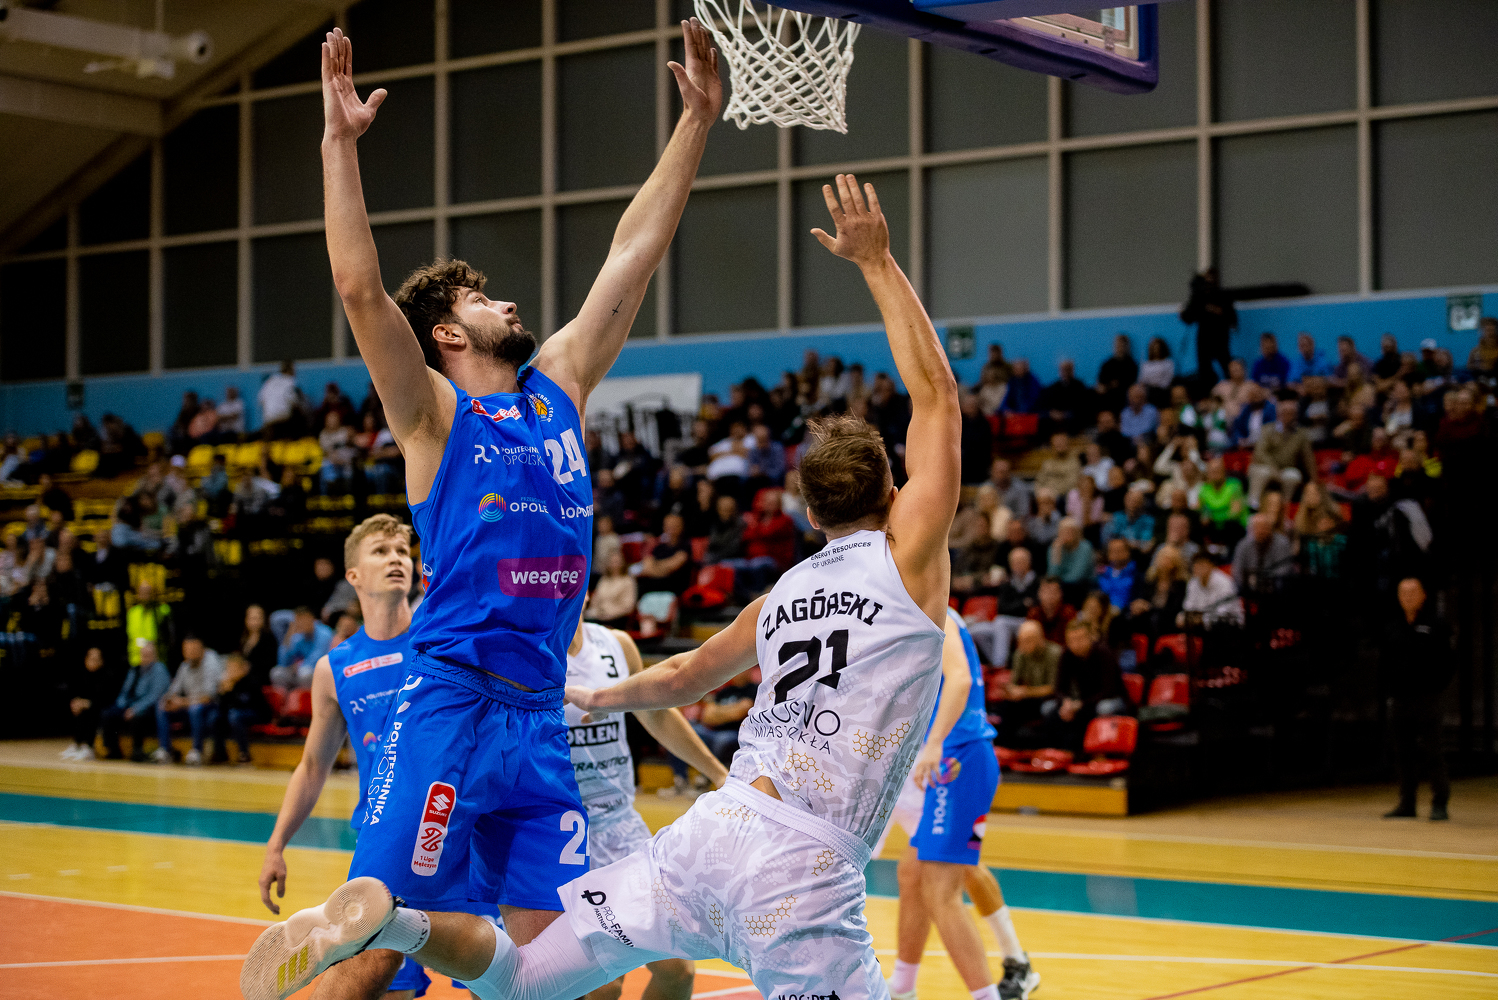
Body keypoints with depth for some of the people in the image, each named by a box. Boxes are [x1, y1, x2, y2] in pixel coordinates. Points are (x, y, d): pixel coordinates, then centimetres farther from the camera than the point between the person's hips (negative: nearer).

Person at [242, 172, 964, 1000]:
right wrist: (878, 264, 15)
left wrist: (598, 698, 55)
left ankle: (388, 916, -14)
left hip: (710, 830, 6)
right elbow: (935, 390, 9)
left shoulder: (790, 590, 19)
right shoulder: (908, 559, 3)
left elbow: (688, 674, 36)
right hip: (804, 872, -6)